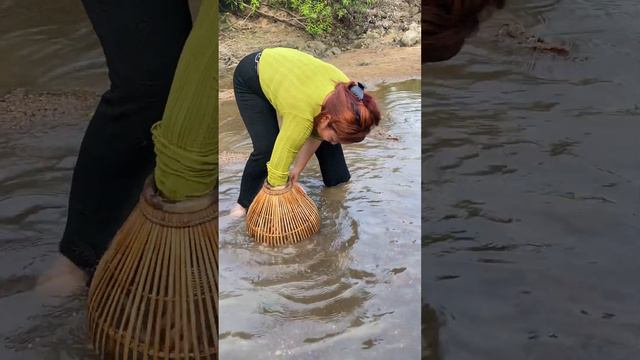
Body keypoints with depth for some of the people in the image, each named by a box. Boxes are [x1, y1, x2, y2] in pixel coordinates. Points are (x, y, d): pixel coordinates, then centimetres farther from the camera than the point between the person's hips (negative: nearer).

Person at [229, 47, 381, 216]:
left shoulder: (345, 93, -25)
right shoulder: (302, 114, -42)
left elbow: (315, 135, -9)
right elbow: (278, 168, -36)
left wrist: (297, 169, -7)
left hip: (284, 68, 6)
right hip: (250, 80, -6)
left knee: (322, 136, 2)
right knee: (267, 148, -18)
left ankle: (338, 179, 26)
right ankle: (245, 202, 4)